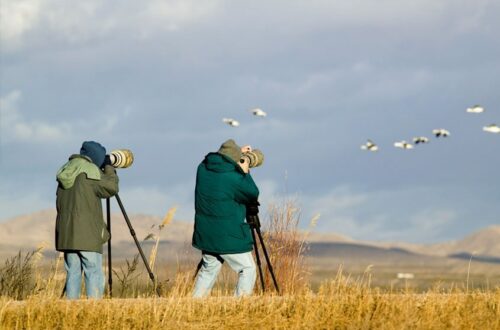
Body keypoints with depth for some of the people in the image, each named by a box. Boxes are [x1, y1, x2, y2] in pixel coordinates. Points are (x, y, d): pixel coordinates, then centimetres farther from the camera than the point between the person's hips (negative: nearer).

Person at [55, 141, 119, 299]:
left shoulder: (65, 172, 13)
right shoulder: (90, 170, -9)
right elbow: (111, 188, -7)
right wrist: (109, 168, 8)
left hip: (67, 234, 7)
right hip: (87, 235, -7)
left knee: (73, 273, 8)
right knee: (94, 273, -5)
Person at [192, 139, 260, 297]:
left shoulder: (203, 168, -1)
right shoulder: (234, 178, -20)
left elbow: (219, 161, 23)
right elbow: (253, 194, -4)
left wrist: (237, 152, 22)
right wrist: (245, 173, 6)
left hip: (205, 235, 7)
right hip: (229, 237, -7)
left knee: (209, 269, 22)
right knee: (248, 269, 2)